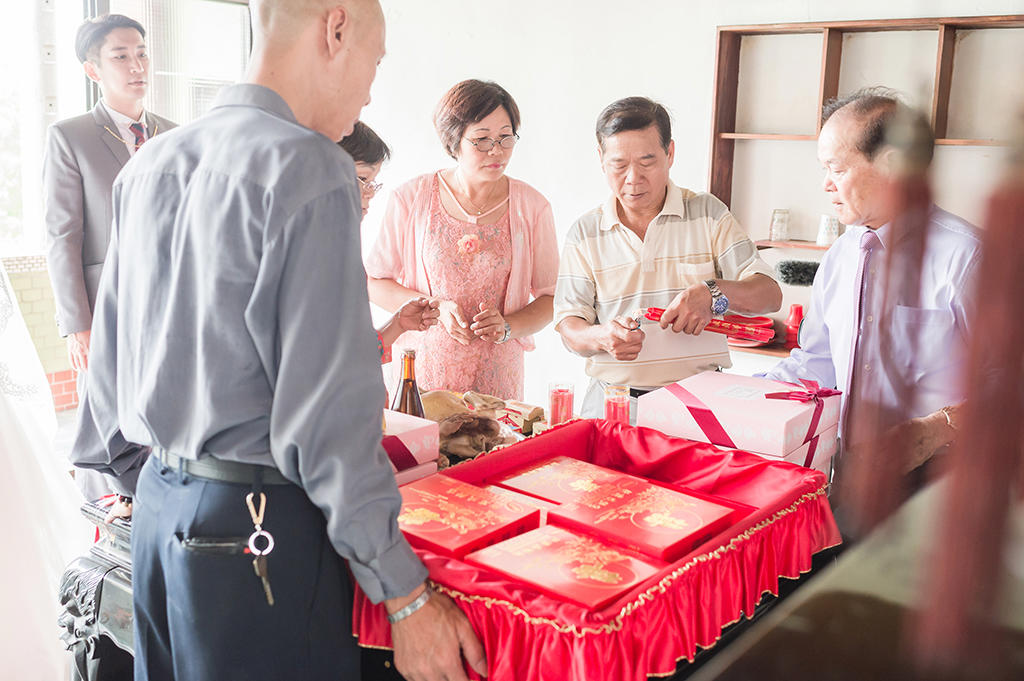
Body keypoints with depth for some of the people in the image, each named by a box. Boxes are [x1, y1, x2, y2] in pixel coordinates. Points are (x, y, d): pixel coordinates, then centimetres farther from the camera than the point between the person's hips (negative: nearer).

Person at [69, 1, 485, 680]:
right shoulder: (310, 170, -17)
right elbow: (329, 408, -20)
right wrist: (408, 597, -14)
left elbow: (110, 354, 15)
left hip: (157, 505, 8)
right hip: (261, 532, -8)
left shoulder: (147, 166, 8)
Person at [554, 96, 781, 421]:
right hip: (612, 403, 1)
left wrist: (712, 293, -19)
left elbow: (770, 294, 1)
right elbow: (570, 327, 4)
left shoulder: (709, 214, 6)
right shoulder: (584, 233, 8)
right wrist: (602, 337, -19)